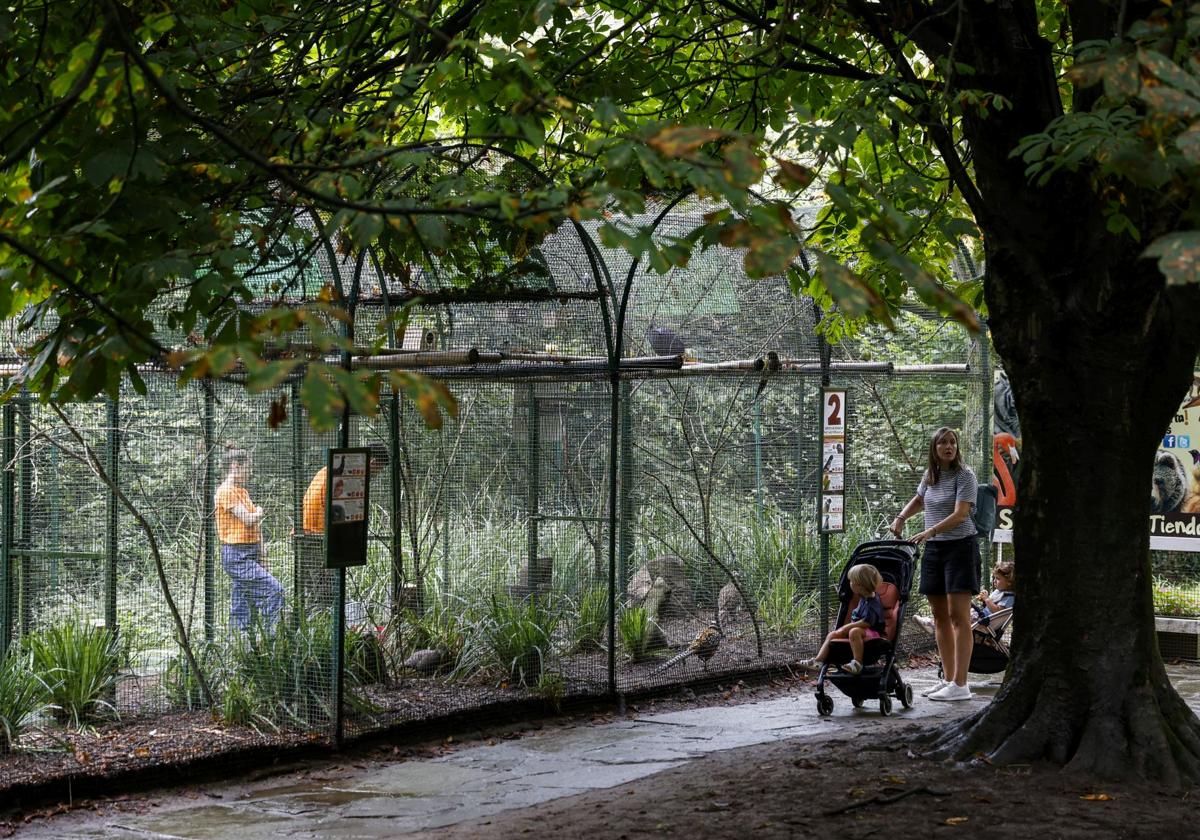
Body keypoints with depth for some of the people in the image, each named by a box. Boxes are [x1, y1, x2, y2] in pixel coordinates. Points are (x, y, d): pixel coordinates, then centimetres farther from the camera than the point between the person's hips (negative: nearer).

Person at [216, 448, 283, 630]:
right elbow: (248, 520, -17)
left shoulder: (242, 491, 19)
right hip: (237, 555, -9)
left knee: (245, 606, 9)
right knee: (273, 590, -18)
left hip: (250, 555, 9)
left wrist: (260, 547, 8)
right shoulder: (226, 491, -11)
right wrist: (258, 512, 5)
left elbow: (256, 523, 19)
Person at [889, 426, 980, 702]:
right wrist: (901, 518, 14)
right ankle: (948, 679, 15)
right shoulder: (930, 475, 11)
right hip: (933, 548, 8)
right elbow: (918, 500, 31)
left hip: (960, 545, -7)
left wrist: (930, 531, -29)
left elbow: (960, 515, -20)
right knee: (939, 616, 9)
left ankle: (960, 685, -13)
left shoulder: (965, 476, -10)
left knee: (958, 615, -11)